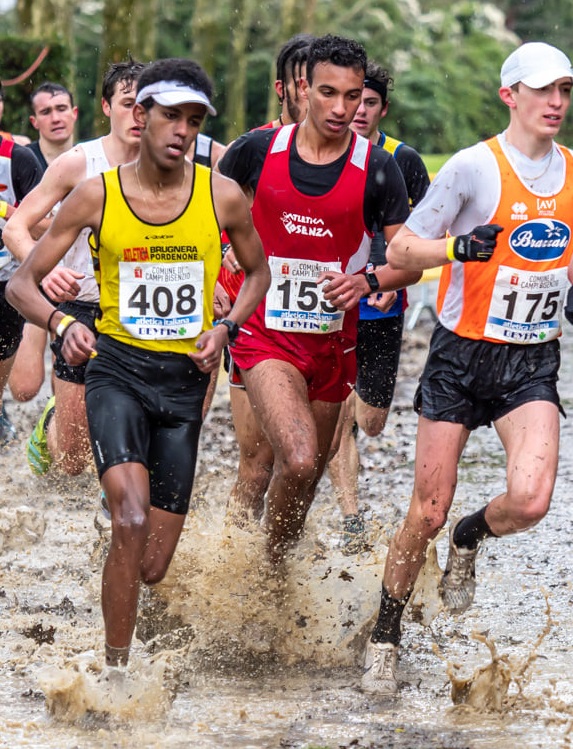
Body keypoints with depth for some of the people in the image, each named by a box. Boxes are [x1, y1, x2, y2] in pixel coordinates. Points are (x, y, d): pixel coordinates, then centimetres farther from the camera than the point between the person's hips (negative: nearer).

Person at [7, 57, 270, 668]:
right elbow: (22, 284, 0)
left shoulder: (223, 197, -2)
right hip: (117, 369, -2)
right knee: (132, 523, -28)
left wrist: (225, 329, -2)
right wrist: (61, 322, -21)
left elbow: (257, 272, 17)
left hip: (185, 377, 2)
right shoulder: (96, 196, -5)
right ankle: (116, 669, -17)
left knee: (152, 566, 4)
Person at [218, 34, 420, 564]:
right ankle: (267, 568, -4)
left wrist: (367, 282, -21)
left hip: (333, 340, 2)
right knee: (299, 461, -24)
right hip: (266, 335, -2)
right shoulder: (258, 150, -3)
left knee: (306, 479, 15)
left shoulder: (377, 170, -4)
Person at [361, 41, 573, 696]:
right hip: (463, 353, -3)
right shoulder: (474, 167, -10)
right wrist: (457, 247, -25)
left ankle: (471, 538, 17)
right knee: (429, 511, -1)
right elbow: (399, 253, -9)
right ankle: (385, 635, 21)